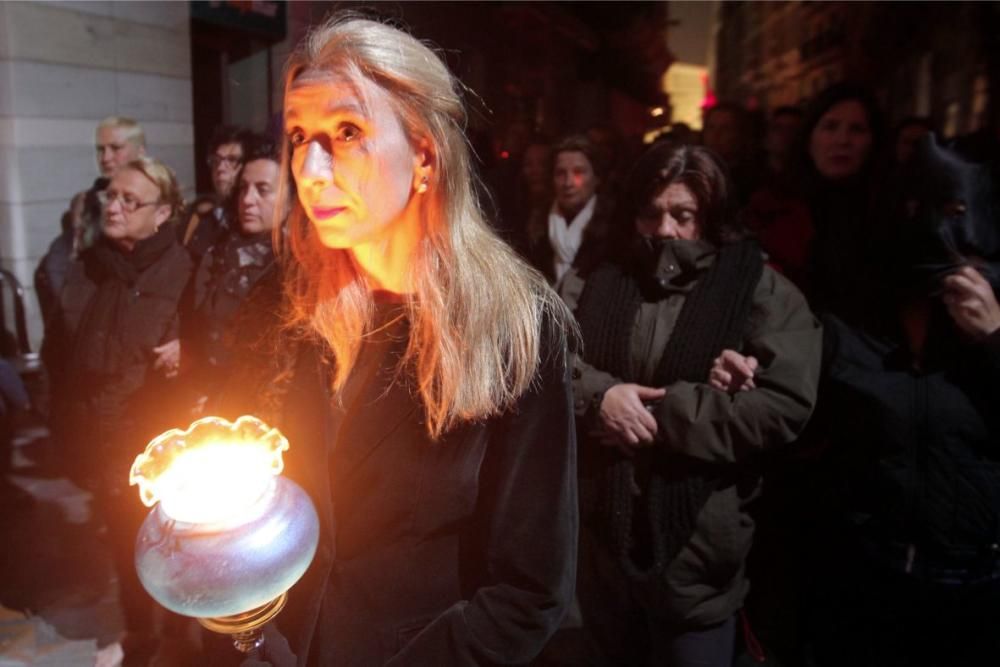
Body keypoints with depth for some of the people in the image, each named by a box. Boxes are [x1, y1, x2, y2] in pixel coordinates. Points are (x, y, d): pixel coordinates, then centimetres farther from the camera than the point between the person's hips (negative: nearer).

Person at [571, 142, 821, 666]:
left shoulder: (760, 288, -7)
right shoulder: (606, 282, 8)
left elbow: (785, 406, -19)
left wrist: (660, 412, -19)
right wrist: (600, 396, -19)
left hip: (695, 548, -4)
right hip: (603, 534, 5)